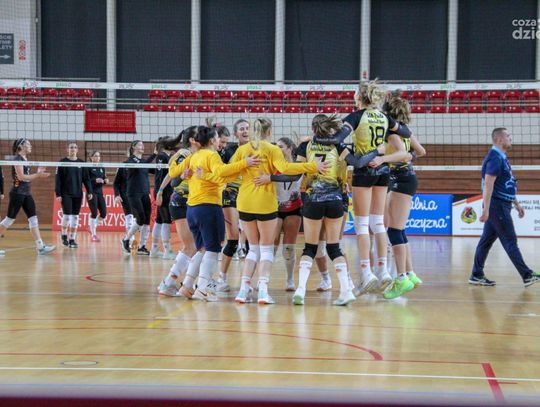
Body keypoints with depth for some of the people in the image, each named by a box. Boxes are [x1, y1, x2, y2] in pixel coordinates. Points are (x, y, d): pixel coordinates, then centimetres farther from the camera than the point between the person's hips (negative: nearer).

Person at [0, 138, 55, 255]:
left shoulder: (25, 159, 16)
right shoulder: (17, 159, -10)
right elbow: (21, 177, -18)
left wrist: (38, 173, 6)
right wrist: (38, 175, -15)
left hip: (26, 193, 9)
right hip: (17, 193, -9)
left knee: (33, 219, 0)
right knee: (10, 219, -3)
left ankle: (40, 246, -4)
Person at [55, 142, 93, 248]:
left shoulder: (81, 163, 8)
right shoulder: (62, 162, -1)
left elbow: (86, 178, 10)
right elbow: (58, 179, -3)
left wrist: (89, 192, 1)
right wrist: (58, 194, -9)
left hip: (78, 194, 3)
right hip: (66, 194, -3)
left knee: (75, 217, 3)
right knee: (67, 215, -8)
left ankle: (72, 239, 10)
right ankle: (64, 235, 15)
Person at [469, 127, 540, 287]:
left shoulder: (502, 158, 17)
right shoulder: (495, 158, -15)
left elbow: (508, 187, 24)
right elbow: (488, 185, -22)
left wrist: (516, 204, 24)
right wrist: (486, 209, -26)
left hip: (502, 205, 10)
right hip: (497, 206, -10)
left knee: (487, 240, 10)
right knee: (510, 241, -6)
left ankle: (477, 276, 13)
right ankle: (527, 276, -3)